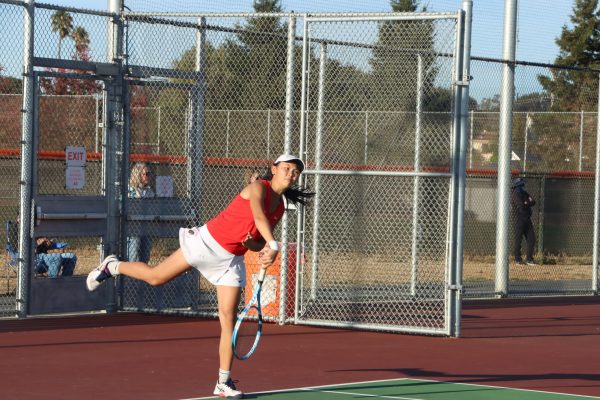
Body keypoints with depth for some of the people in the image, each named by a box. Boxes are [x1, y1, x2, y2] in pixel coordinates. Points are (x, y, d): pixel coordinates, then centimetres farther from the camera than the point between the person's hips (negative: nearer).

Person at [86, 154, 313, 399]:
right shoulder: (258, 187, -12)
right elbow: (258, 216, -32)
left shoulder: (279, 209, 8)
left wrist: (261, 248, -15)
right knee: (155, 277, 1)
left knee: (229, 319, -2)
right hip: (209, 241, -6)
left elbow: (259, 244, 9)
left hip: (231, 260, 6)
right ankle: (112, 267, 30)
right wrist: (272, 245, -45)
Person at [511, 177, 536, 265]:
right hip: (519, 219, -8)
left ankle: (529, 259, 10)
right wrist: (529, 203, -2)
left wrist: (527, 203, -11)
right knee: (518, 240, -3)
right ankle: (518, 259, 3)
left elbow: (533, 202, 8)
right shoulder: (515, 195, -7)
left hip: (527, 220, 8)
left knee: (531, 239, 4)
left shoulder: (524, 194, 18)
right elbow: (521, 206, -18)